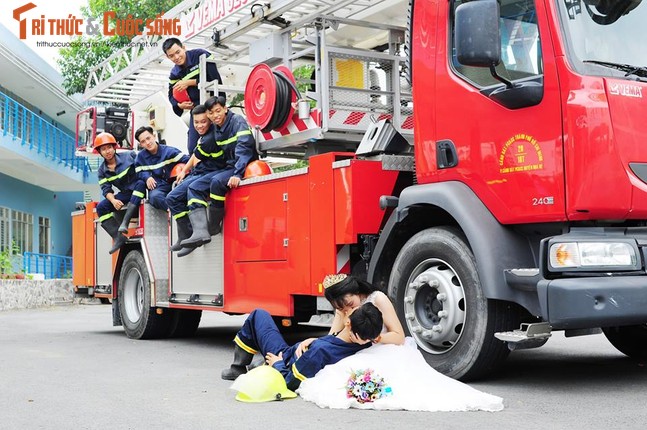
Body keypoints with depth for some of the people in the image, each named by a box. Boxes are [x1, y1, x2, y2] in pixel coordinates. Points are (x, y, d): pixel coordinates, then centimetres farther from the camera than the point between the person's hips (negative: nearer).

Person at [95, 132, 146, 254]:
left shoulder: (129, 156, -7)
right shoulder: (102, 171, 4)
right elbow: (106, 189, -3)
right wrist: (113, 200, -22)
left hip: (139, 190, -4)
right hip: (125, 194, 4)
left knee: (140, 183, -39)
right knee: (101, 207, -14)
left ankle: (125, 222, -46)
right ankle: (118, 238, -20)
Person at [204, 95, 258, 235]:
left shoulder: (237, 121, -13)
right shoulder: (216, 129, 11)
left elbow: (244, 148, -25)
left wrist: (237, 174, -35)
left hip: (244, 167, -8)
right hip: (227, 166, 8)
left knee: (217, 181, -31)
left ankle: (213, 227, -19)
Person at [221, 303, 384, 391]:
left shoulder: (320, 350, -45)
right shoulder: (365, 346, -30)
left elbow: (290, 382, -29)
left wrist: (277, 364, -10)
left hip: (285, 361, -6)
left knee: (258, 315, 11)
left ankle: (238, 369, 21)